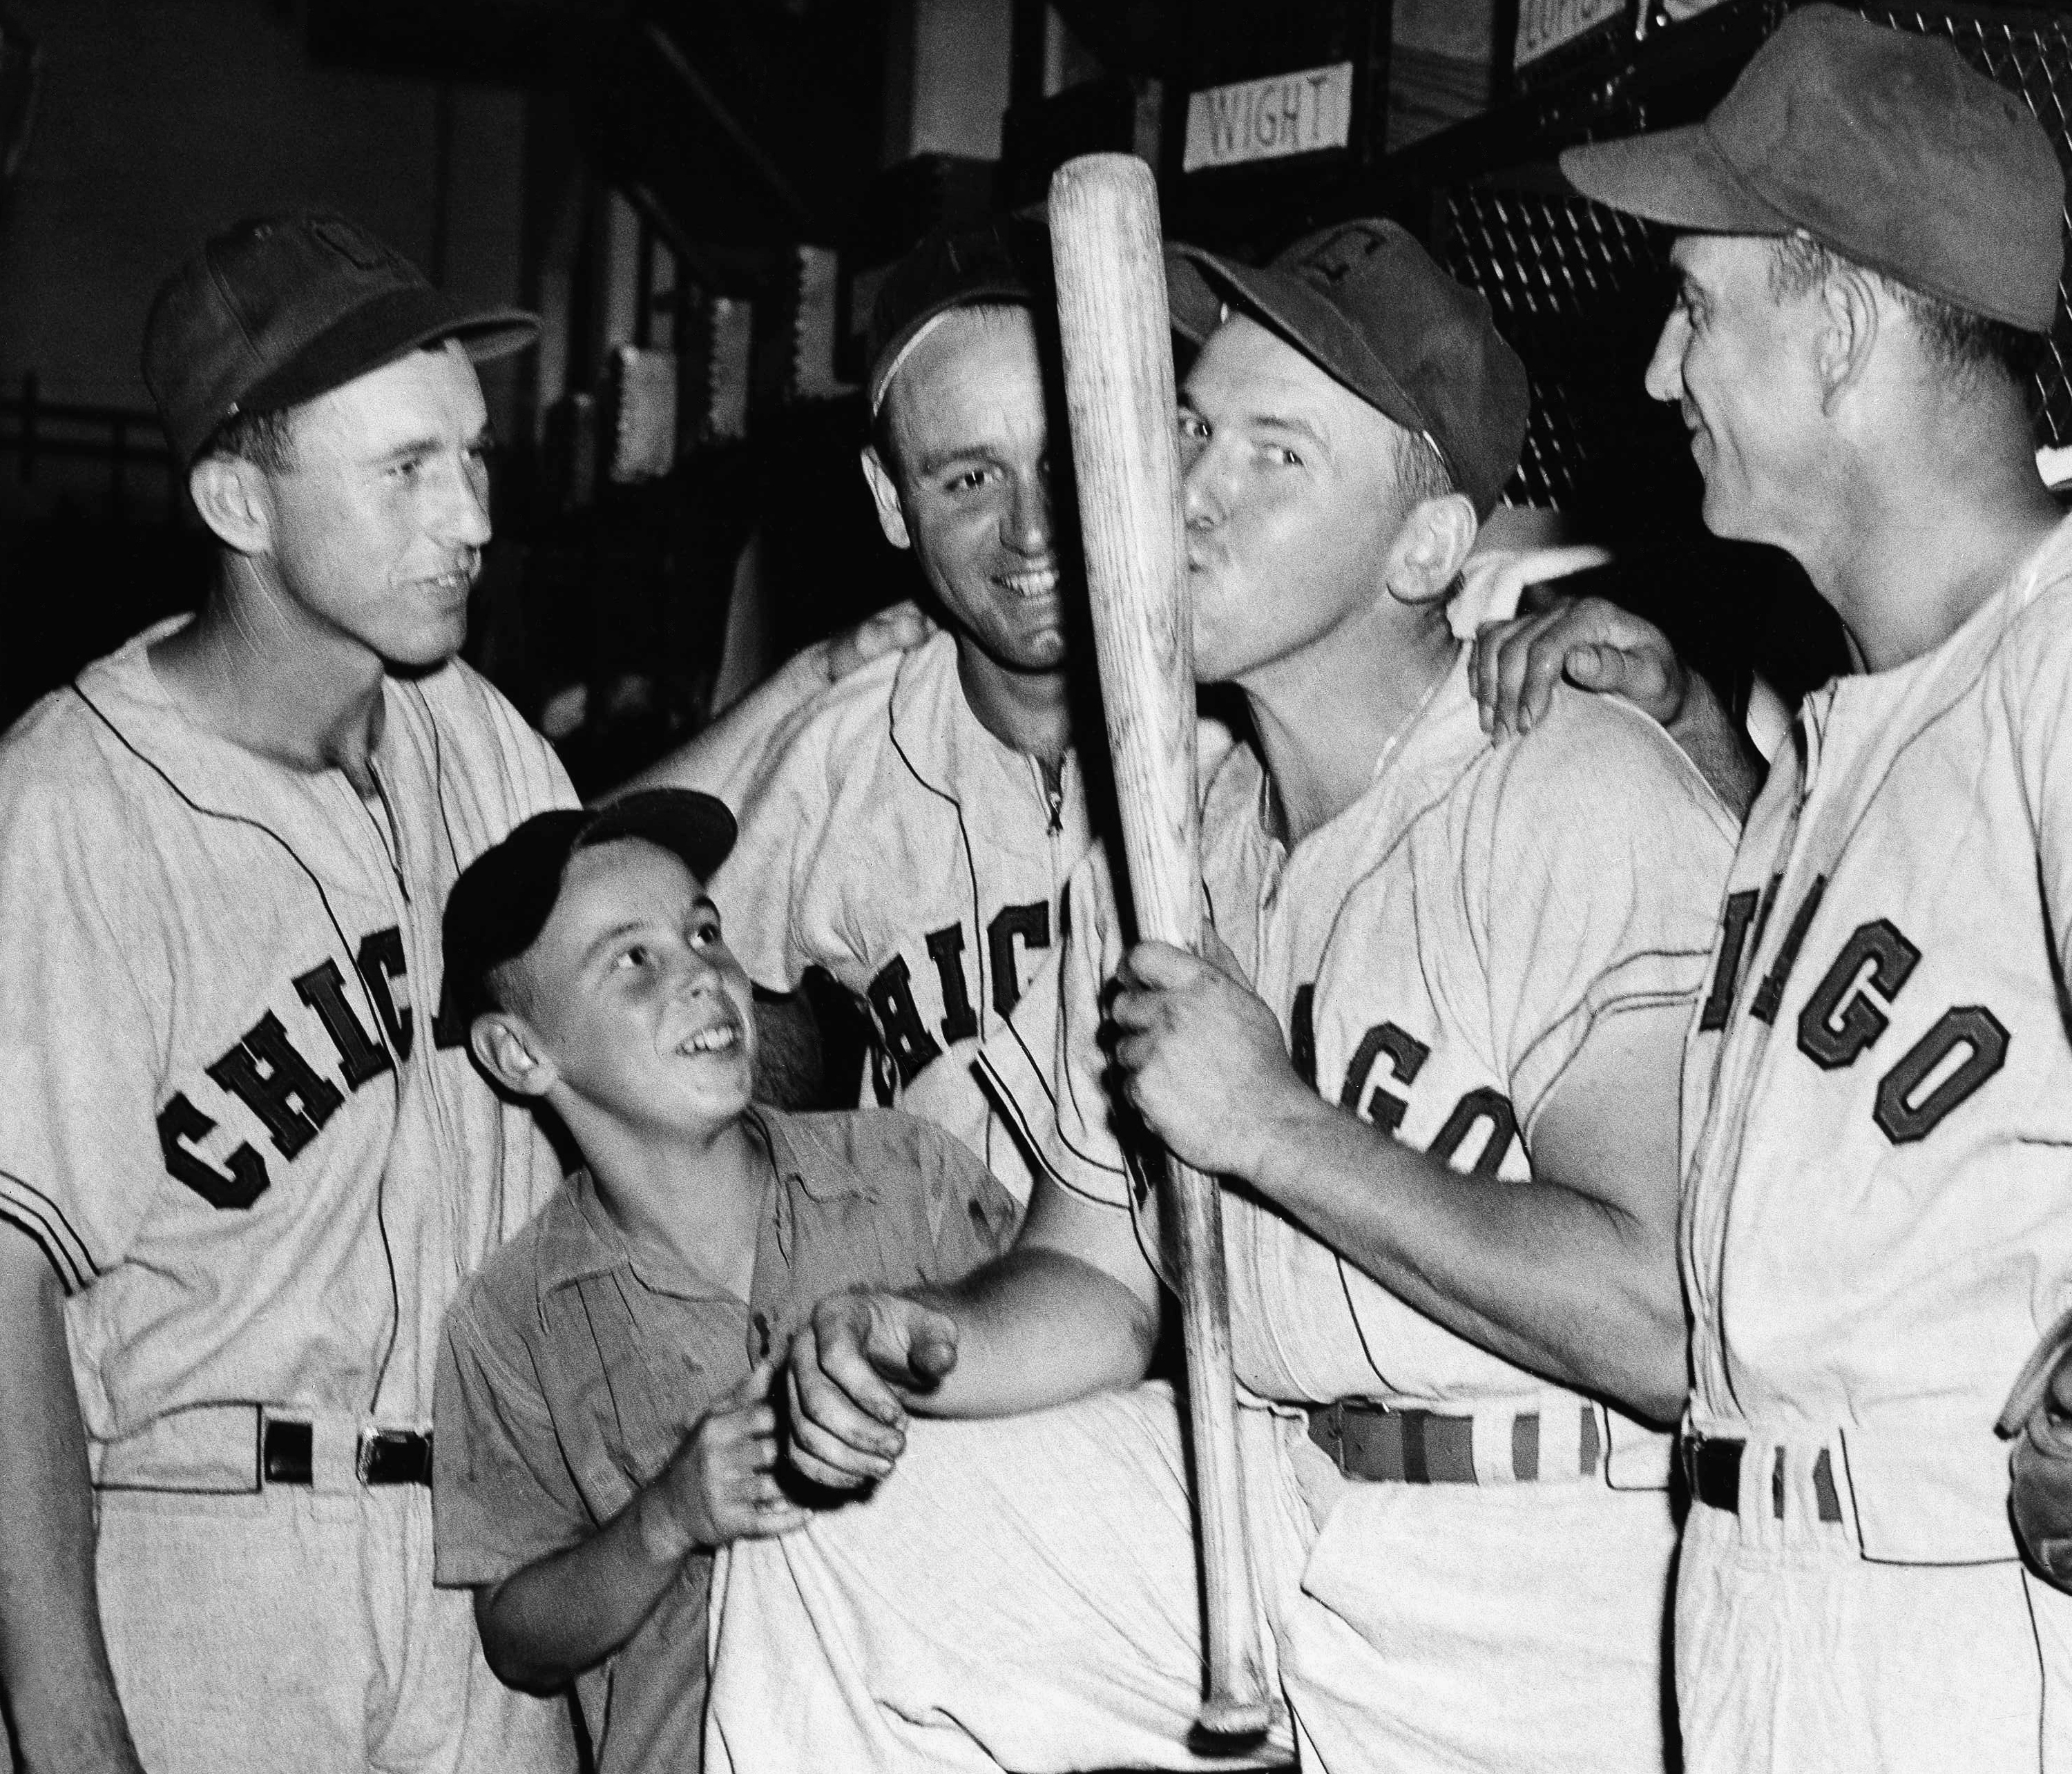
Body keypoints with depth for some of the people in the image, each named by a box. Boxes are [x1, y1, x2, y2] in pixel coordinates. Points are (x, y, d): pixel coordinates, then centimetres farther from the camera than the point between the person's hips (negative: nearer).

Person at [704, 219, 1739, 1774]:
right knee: (815, 1558, -1)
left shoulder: (1593, 806, -16)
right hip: (1249, 1506, 7)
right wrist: (931, 1341, -10)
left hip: (1549, 1607, -6)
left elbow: (1671, 1323, -26)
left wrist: (1276, 1126, -20)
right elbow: (1101, 1279, 13)